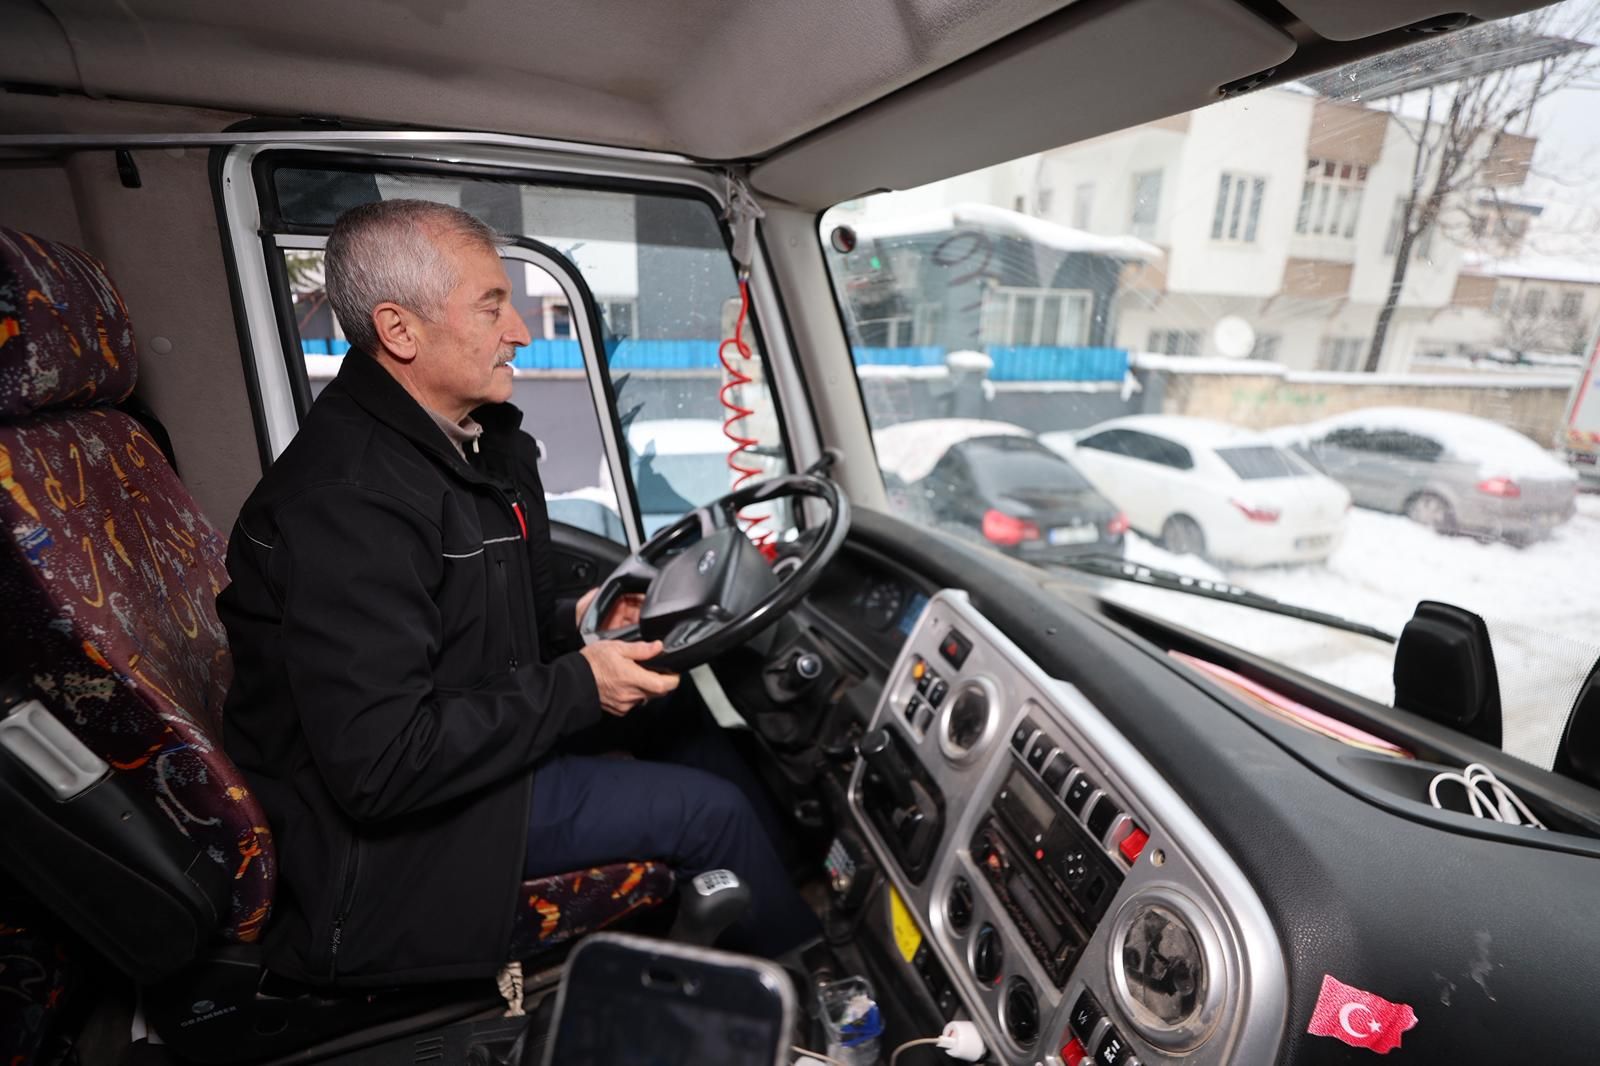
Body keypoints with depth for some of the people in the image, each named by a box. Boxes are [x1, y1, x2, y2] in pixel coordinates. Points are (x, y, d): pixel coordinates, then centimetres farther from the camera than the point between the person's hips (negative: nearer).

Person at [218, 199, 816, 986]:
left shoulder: (474, 440, 2)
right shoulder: (349, 499, -28)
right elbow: (383, 767, -30)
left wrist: (569, 626, -2)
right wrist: (576, 688, -23)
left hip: (458, 742, 9)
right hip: (386, 831, -9)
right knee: (709, 811, -12)